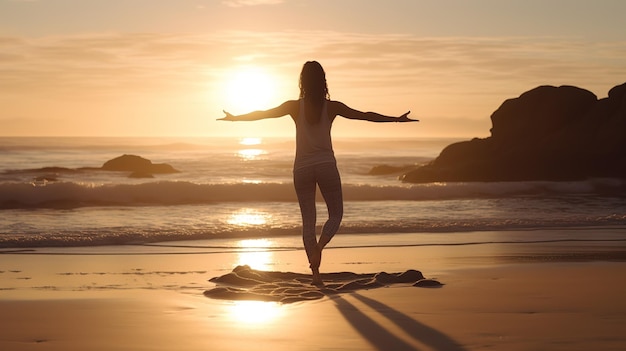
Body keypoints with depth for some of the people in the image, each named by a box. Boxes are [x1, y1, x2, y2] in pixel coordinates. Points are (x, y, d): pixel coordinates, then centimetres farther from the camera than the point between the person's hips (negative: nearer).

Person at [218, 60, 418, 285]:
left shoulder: (295, 107, -2)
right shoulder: (331, 107, -3)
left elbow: (262, 114, 5)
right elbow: (366, 116, 1)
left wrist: (234, 118, 20)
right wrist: (397, 119, 10)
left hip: (302, 168, 1)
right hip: (326, 165, -1)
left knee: (308, 220, 7)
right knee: (336, 214, 12)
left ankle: (315, 272, 2)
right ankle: (319, 247, -17)